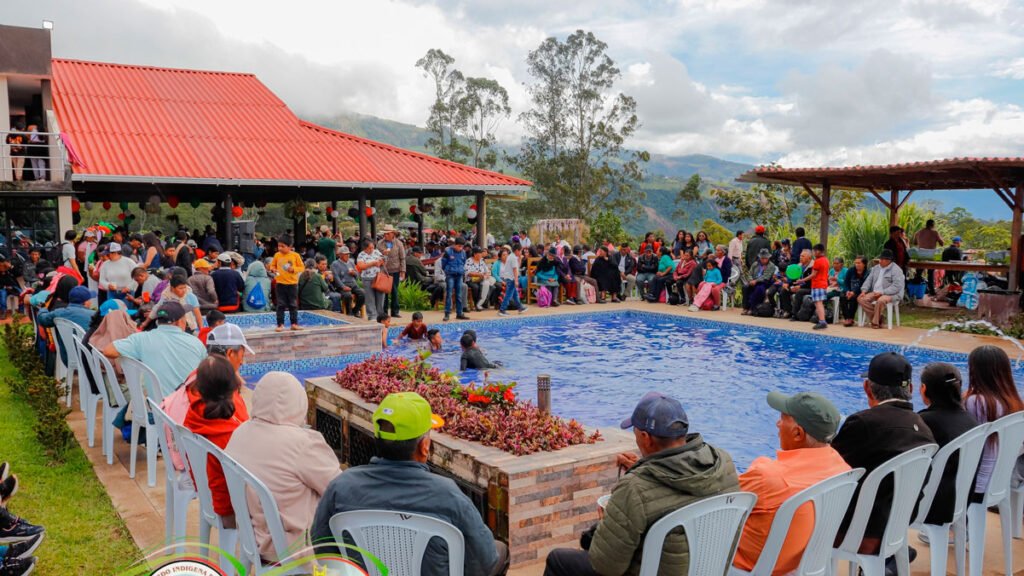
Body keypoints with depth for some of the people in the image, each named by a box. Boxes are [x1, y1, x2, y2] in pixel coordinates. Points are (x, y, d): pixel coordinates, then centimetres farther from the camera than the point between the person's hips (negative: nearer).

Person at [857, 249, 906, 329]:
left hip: (891, 294, -7)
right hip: (875, 293, 7)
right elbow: (869, 280, 15)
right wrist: (864, 291, -3)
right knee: (861, 298, -13)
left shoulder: (896, 270, -9)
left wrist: (882, 292, -24)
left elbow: (897, 286, -19)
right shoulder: (876, 268, 14)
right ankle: (878, 316, -8)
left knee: (881, 300, -38)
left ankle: (875, 322, -19)